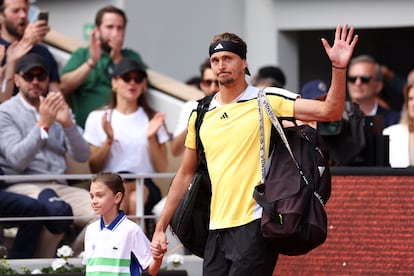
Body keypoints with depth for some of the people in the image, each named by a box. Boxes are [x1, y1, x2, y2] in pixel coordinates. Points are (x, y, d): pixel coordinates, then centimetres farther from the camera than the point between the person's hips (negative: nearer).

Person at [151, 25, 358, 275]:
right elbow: (186, 174, 21)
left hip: (255, 226, -5)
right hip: (218, 230, 5)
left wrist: (339, 68, -24)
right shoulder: (201, 115, 13)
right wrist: (161, 227, 20)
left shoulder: (267, 101, -1)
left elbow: (329, 111, -9)